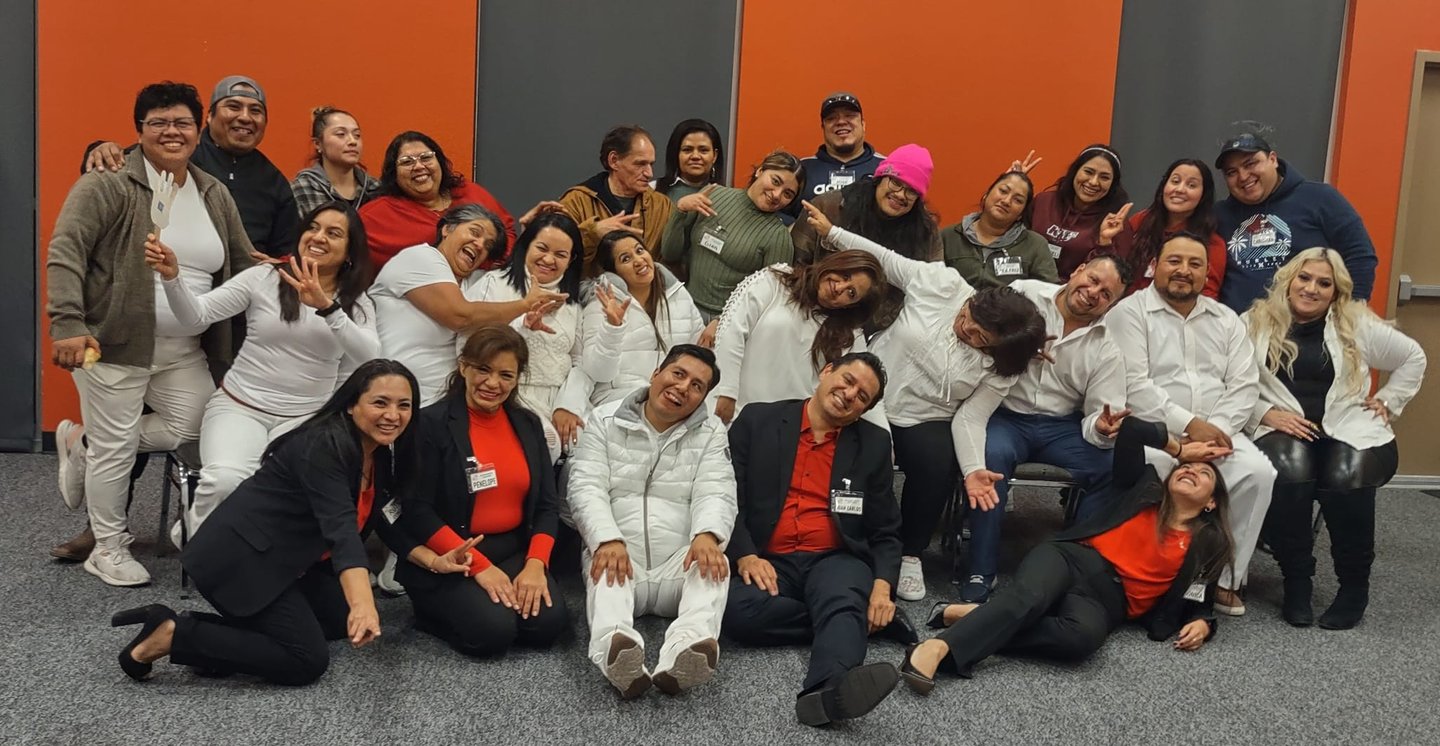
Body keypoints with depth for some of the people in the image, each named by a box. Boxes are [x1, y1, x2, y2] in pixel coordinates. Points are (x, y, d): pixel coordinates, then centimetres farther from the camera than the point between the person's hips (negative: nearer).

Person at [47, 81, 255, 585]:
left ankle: (84, 441, 22)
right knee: (117, 446, 1)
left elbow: (244, 266, 15)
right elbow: (64, 254, -17)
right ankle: (107, 548, 20)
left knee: (196, 428, 2)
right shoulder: (107, 187, -9)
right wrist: (67, 325, -27)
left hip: (185, 350, 6)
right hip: (113, 343, -6)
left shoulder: (215, 195, 10)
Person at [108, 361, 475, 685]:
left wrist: (433, 560, -4)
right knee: (306, 661, -10)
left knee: (342, 620, 9)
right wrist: (363, 604, -52)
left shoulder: (382, 453, 2)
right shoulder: (323, 446, -26)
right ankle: (173, 634, -5)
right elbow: (340, 527, -40)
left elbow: (384, 521, 10)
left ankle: (208, 628, 6)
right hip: (240, 557, -10)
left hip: (286, 561, 10)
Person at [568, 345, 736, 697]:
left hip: (680, 565, 1)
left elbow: (715, 493, -4)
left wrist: (707, 535, -28)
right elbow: (587, 488, -4)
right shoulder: (604, 422, 8)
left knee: (714, 563, -30)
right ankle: (614, 650, -62)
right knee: (605, 568, -34)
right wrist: (608, 539, -25)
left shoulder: (711, 434, 11)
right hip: (618, 557, -1)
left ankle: (685, 653, -57)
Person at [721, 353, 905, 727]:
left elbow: (885, 531, 12)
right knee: (737, 609, -32)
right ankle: (851, 624, -18)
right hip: (767, 562, 0)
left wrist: (882, 585, -8)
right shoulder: (758, 420, 8)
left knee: (843, 603, -34)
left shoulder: (874, 443, 12)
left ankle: (829, 689, -61)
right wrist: (745, 555, -14)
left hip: (834, 560, 1)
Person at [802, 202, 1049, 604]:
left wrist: (973, 468, -28)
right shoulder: (941, 283, -12)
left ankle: (910, 554, -4)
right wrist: (832, 232, -2)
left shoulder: (998, 369, -10)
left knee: (939, 467, -29)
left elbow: (969, 419, -11)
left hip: (923, 422, 0)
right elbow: (886, 260, -1)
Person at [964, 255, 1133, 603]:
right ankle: (981, 571, -21)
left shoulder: (1107, 352, 3)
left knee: (1114, 467, -21)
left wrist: (1101, 428, -23)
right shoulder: (1022, 294, -2)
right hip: (1005, 414, -3)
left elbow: (1100, 416, 1)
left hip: (1062, 426, 3)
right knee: (992, 454, -34)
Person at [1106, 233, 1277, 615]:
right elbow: (1134, 385, -11)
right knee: (1157, 474, -36)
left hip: (1216, 431, 5)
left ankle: (1225, 577, -9)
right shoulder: (1129, 312, 0)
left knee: (1258, 472, -23)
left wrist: (1217, 428, -12)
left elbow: (1244, 385, 6)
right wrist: (1187, 424, -18)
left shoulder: (1226, 320, 16)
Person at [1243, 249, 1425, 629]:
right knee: (1290, 471, -35)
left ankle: (1354, 586, -9)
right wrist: (1265, 413, -14)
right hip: (1283, 430, -1)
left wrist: (1387, 402, 15)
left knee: (1345, 478, -32)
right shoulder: (1254, 323, 6)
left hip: (1349, 431, 1)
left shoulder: (1358, 324, 11)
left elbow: (1413, 358, 22)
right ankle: (1296, 583, -15)